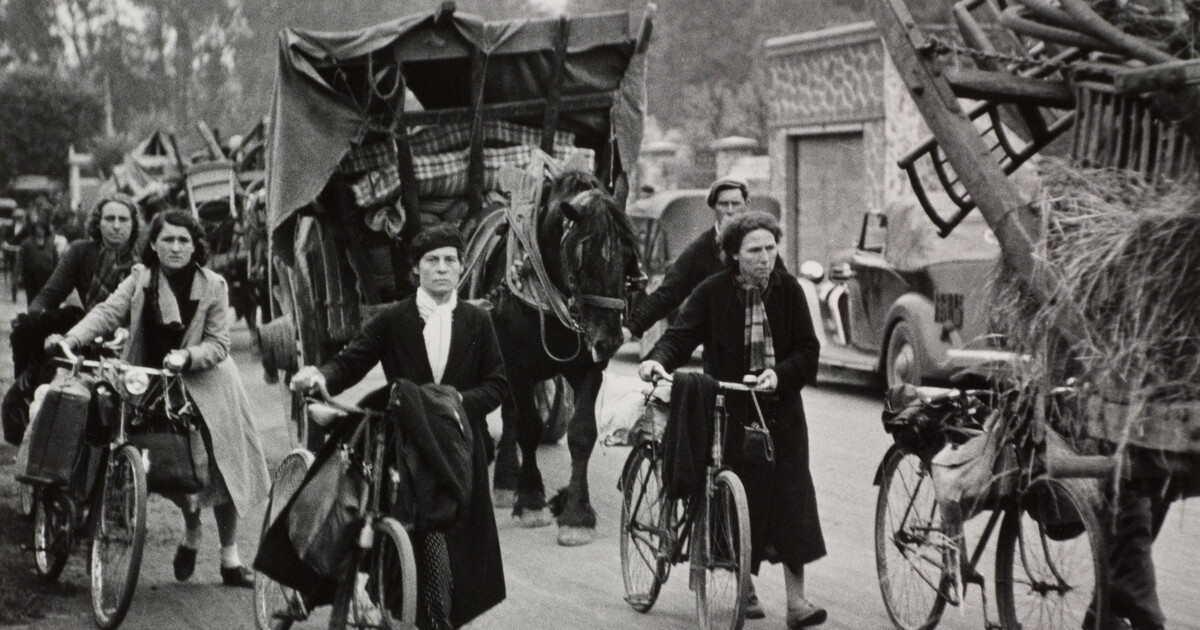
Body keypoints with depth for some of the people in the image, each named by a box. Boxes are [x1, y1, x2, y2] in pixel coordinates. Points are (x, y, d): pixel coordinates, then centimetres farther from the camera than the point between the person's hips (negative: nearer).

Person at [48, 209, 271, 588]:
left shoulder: (213, 286, -8)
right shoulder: (141, 279, -4)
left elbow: (218, 344, -9)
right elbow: (108, 311, -16)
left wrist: (186, 356, -28)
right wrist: (71, 339, -32)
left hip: (205, 385, -1)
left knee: (221, 467, 0)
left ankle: (229, 558, 14)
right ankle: (191, 530, 29)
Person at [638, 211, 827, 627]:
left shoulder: (788, 289, 3)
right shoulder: (713, 292, -2)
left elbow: (808, 349, 4)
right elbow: (681, 335, -8)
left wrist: (780, 374, -14)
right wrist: (658, 359, -28)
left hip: (781, 409, 2)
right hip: (732, 409, -2)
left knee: (792, 499, -4)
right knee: (741, 500, -1)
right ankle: (744, 588, 17)